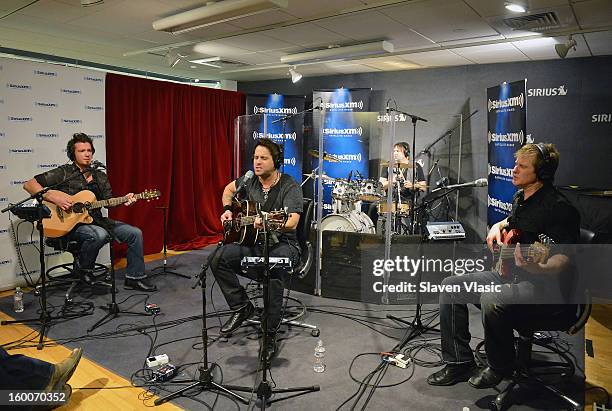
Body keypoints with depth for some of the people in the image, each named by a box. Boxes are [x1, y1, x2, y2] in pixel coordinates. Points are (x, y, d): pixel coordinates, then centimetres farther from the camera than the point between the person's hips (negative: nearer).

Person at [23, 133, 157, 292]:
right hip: (71, 223, -6)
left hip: (96, 220, 6)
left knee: (135, 233, -8)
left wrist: (124, 201, -11)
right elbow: (29, 184, -6)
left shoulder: (100, 177, 13)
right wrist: (52, 197, -21)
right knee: (100, 235, -37)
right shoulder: (64, 173, -3)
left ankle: (134, 278, 3)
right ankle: (84, 269, -6)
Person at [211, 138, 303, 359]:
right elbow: (229, 189, 28)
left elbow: (292, 222, -25)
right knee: (219, 259, -18)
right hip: (253, 243, 5)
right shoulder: (249, 182, 6)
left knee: (274, 269, -37)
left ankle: (270, 334, -24)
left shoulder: (290, 187, -12)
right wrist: (227, 210, 10)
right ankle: (242, 306, -1)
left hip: (282, 243, -5)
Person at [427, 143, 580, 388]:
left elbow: (564, 259, -23)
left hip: (544, 287, -9)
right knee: (450, 286, 0)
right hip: (509, 275, 10)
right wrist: (497, 227, 10)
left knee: (492, 300, -37)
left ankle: (500, 368, -6)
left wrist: (537, 268, -44)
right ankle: (459, 363, 7)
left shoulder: (558, 208, -17)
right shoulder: (520, 197, 10)